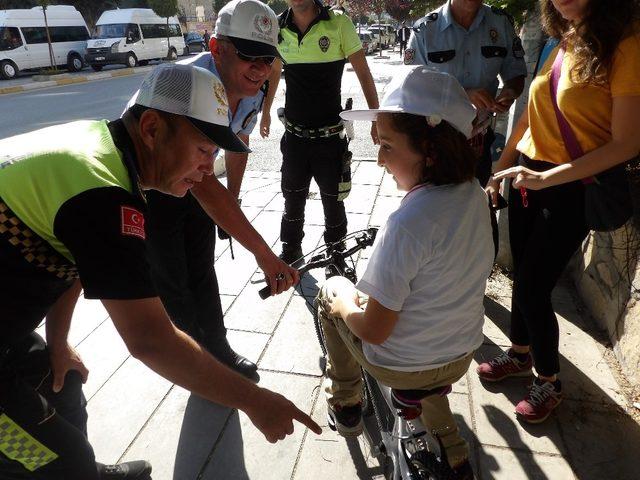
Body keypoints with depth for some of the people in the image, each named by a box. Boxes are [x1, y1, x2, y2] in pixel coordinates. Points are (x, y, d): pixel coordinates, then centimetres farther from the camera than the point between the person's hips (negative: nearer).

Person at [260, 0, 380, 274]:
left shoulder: (339, 23, -10)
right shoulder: (278, 29, 0)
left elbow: (363, 73, -3)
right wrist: (265, 113, 26)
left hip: (330, 136, -2)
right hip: (294, 135, 3)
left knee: (333, 201, 7)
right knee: (292, 199, 14)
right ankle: (290, 251, 34)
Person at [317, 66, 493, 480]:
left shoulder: (409, 223, -33)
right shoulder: (475, 194, -9)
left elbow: (374, 331, -25)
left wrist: (344, 304, -6)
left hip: (401, 366, -6)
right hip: (463, 355, 6)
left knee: (332, 291, 15)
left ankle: (345, 404, 33)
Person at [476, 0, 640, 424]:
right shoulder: (561, 43, 6)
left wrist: (546, 178, -25)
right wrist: (502, 165, 16)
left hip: (571, 190, -6)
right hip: (526, 177, 6)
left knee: (533, 289, -1)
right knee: (523, 276, 16)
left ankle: (549, 382, 24)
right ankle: (520, 354, 39)